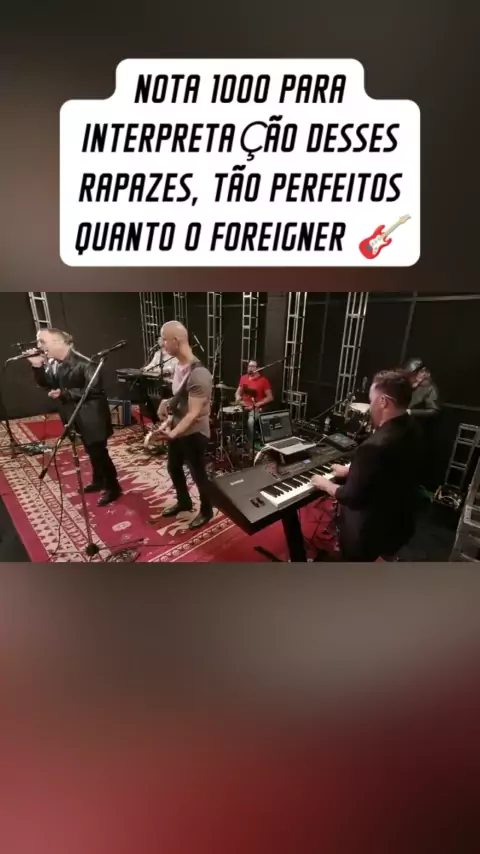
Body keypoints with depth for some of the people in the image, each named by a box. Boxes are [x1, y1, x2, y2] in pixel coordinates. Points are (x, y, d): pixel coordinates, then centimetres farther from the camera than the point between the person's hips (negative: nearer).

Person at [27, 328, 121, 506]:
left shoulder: (83, 363, -20)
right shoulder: (52, 363, 4)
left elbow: (92, 390, -23)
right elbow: (45, 384, 8)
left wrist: (64, 393, -26)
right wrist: (37, 367, -8)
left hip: (90, 415, -8)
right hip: (74, 415, 8)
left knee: (98, 451, -2)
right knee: (91, 450, 19)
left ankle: (113, 487, 12)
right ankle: (98, 481, 37)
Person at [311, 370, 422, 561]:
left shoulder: (375, 446, -35)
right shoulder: (410, 428, -6)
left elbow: (352, 498, -25)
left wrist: (326, 484, -9)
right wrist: (350, 471, 13)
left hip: (374, 533, -7)